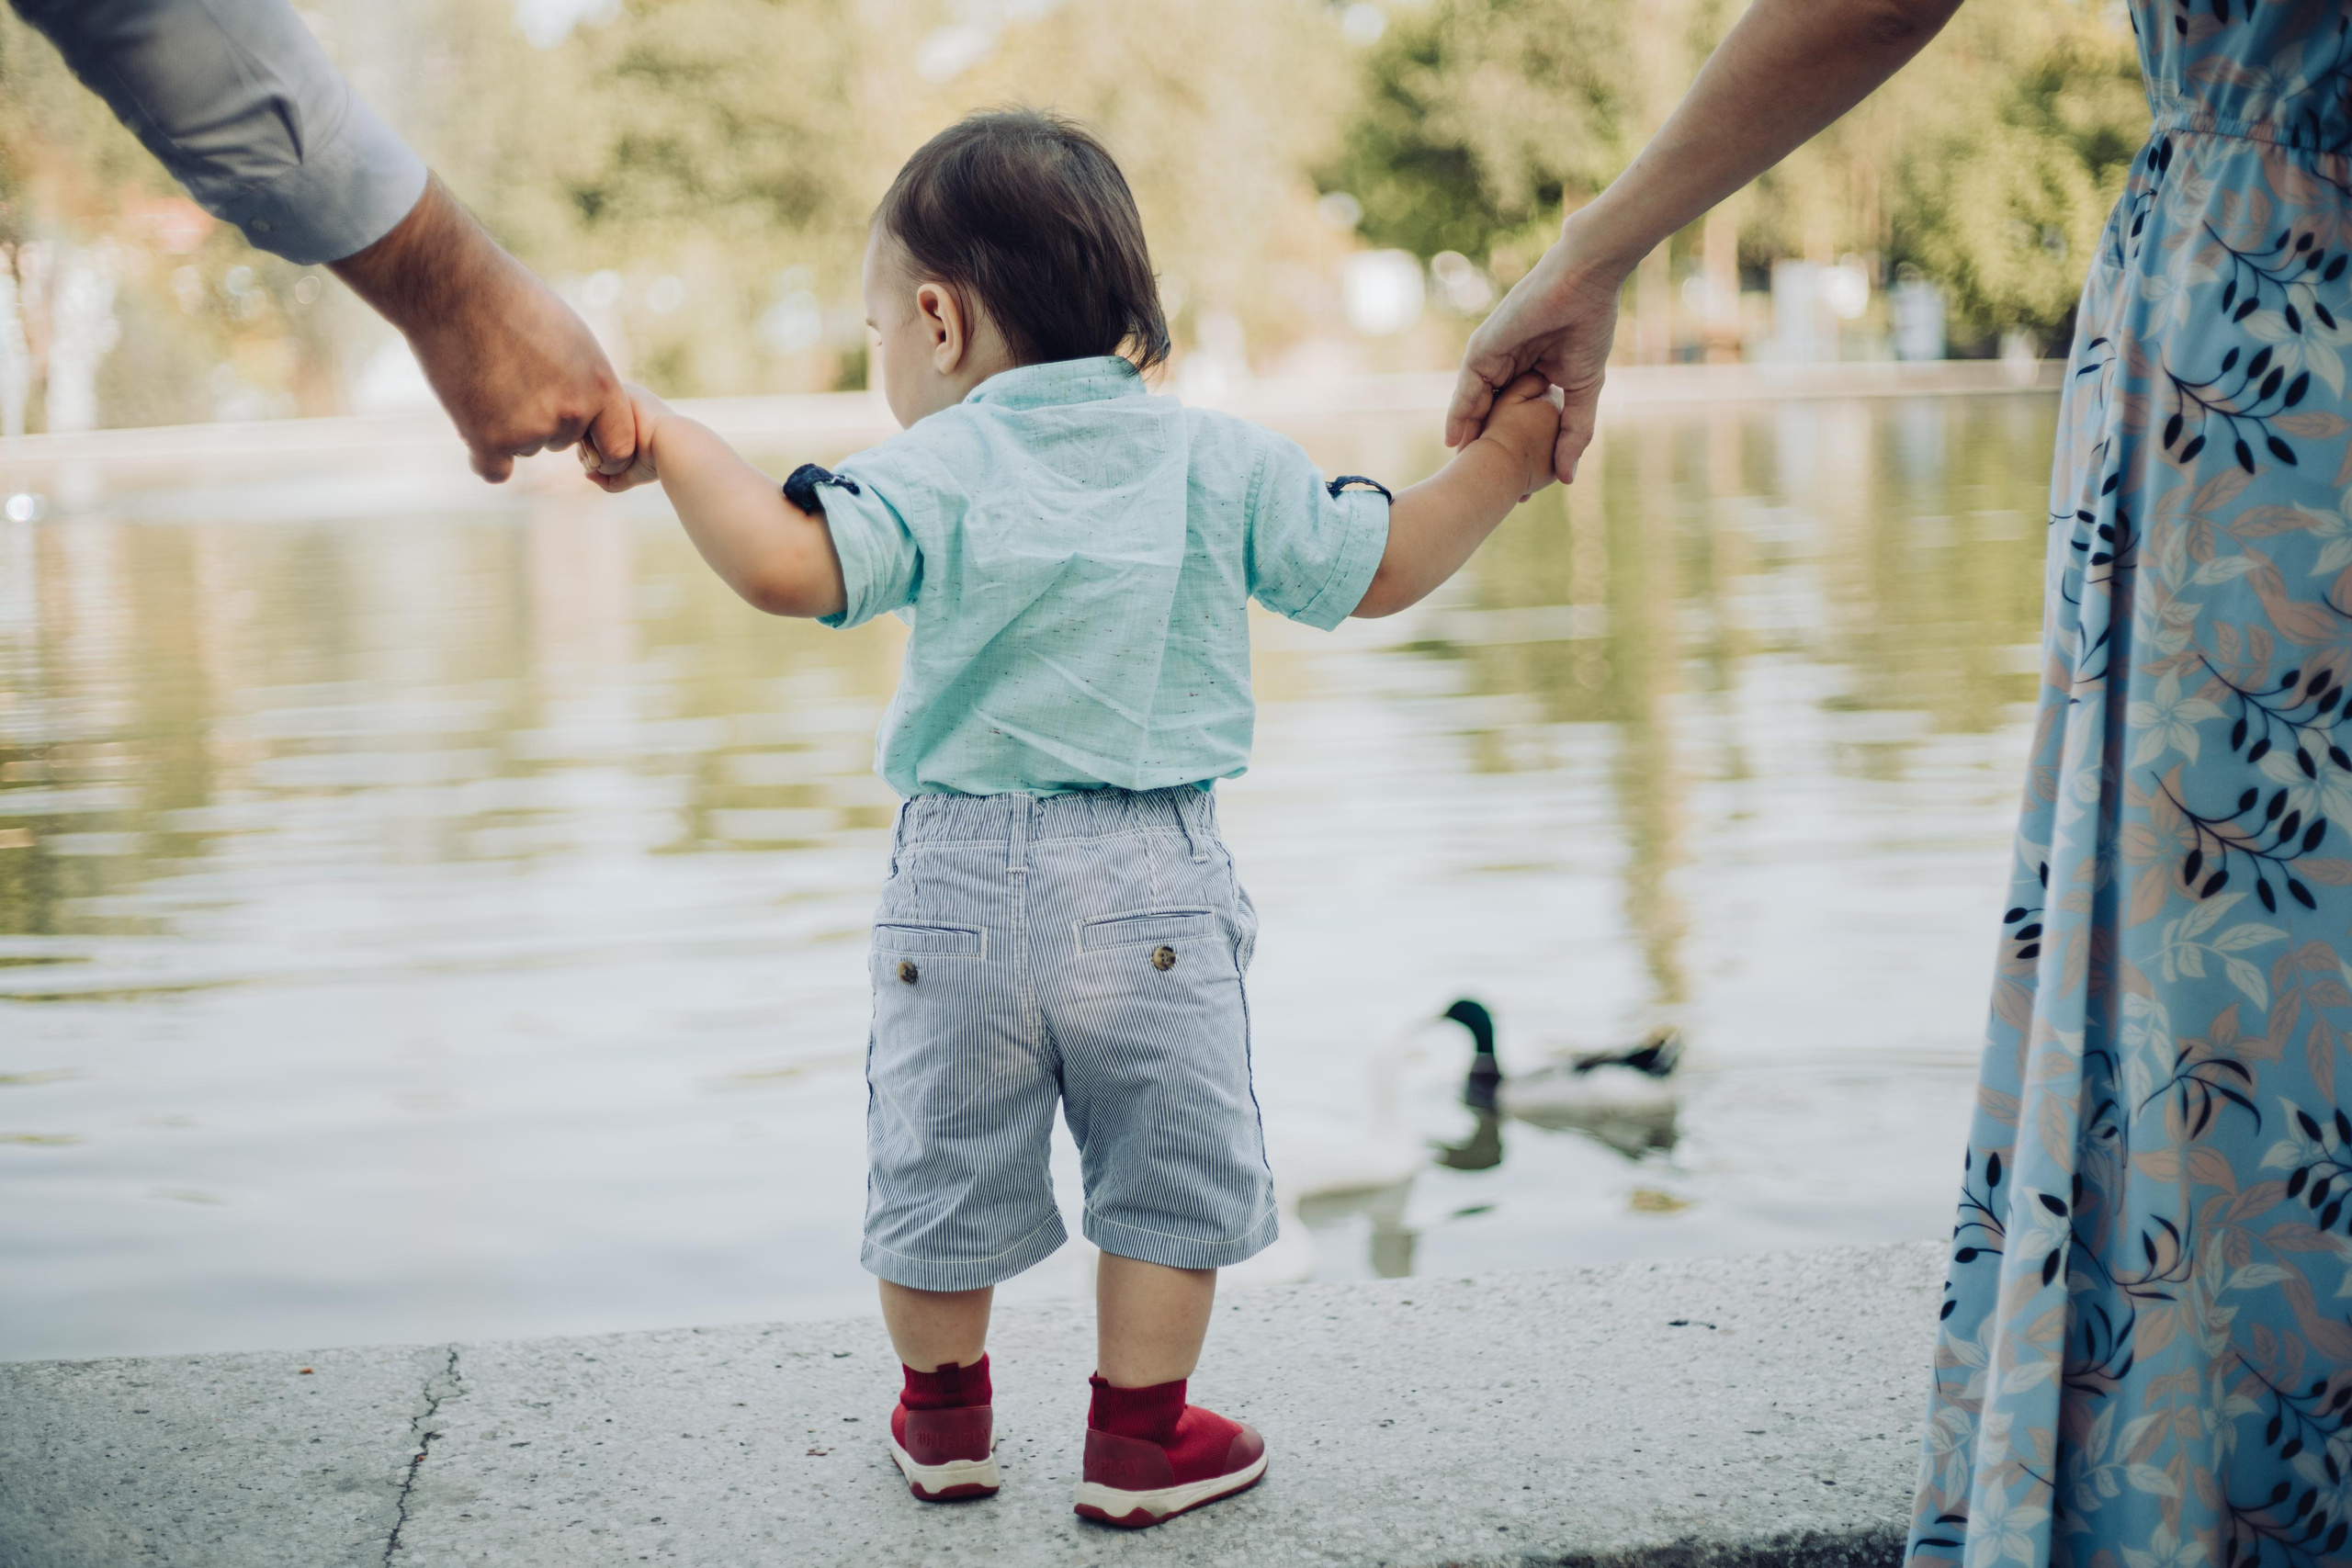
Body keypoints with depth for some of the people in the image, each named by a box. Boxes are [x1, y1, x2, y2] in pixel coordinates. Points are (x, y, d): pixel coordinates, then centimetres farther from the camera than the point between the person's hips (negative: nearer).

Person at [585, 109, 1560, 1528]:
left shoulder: (933, 472, -7)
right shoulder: (1219, 463, 3)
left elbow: (791, 567, -22)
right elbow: (1381, 572, 7)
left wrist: (675, 447, -11)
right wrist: (1501, 465, 18)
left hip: (960, 887, 0)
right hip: (1150, 887, 1)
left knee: (942, 1164, 16)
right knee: (1169, 1170, 13)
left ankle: (944, 1419, 32)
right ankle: (1142, 1438, 19)